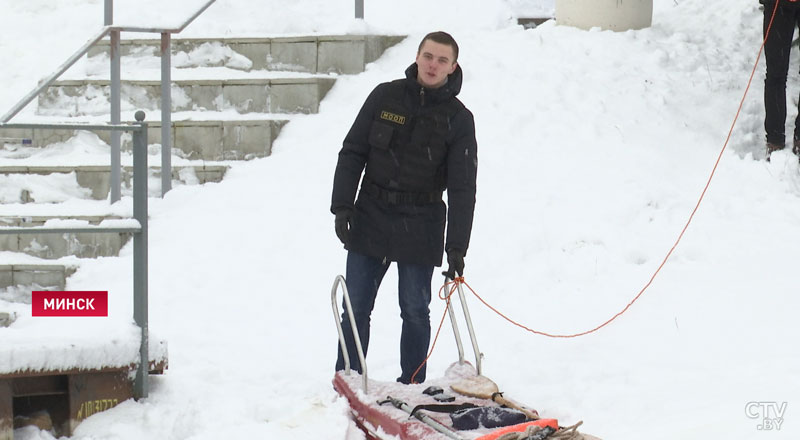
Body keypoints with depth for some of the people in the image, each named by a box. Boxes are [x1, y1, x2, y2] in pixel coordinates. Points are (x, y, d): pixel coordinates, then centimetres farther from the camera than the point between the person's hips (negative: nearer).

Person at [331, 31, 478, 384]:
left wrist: (457, 248, -12)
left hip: (420, 228, -1)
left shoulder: (458, 119, -3)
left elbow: (462, 188, -5)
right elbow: (352, 153, 6)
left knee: (415, 311, 4)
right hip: (370, 219, 1)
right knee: (356, 308, 5)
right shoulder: (385, 97, 1)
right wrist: (342, 206, -5)